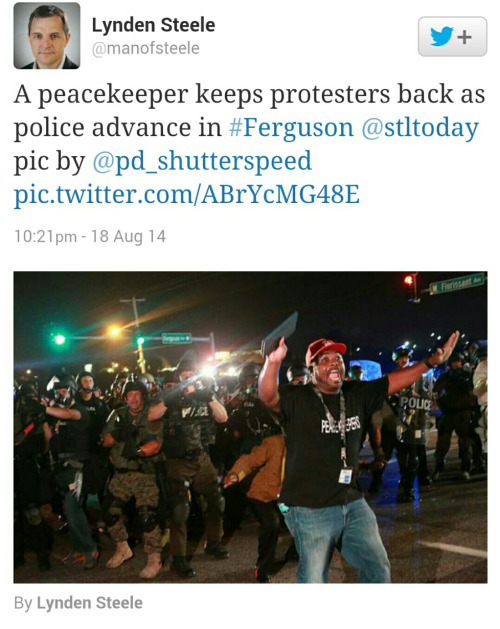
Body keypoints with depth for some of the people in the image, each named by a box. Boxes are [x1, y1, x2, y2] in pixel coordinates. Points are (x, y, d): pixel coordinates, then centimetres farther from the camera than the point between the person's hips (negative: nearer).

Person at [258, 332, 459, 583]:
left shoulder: (357, 395, 7)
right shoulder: (297, 399, -10)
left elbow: (394, 381, 14)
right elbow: (268, 396, -27)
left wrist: (431, 362, 10)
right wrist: (273, 362, -47)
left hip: (353, 503, 6)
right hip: (310, 508, -6)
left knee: (378, 569, 14)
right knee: (313, 579, 2)